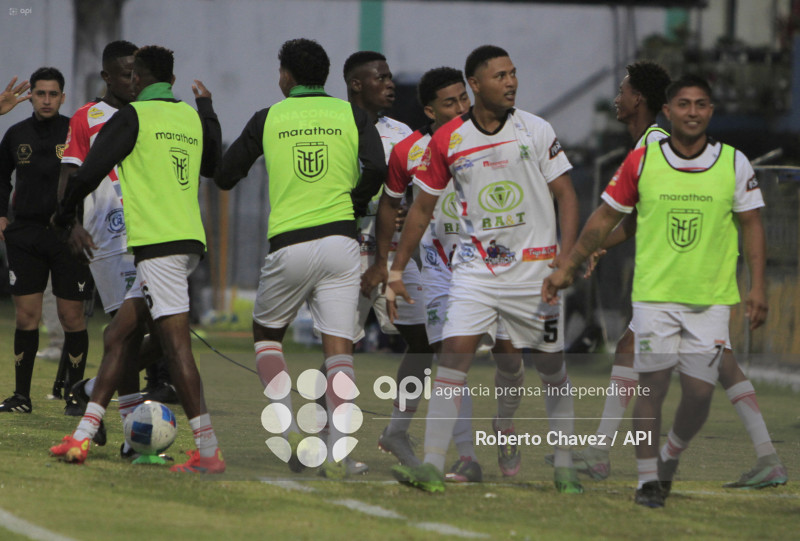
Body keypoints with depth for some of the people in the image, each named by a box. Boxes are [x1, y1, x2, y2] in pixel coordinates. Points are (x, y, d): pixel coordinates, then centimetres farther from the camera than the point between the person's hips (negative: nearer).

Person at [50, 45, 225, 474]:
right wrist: (206, 107, 45)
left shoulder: (132, 117, -6)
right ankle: (83, 437, 13)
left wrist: (64, 214, 11)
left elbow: (89, 173, -8)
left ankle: (208, 452, -17)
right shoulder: (192, 118, 14)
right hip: (188, 240, 8)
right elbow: (214, 166, 34)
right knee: (118, 337, 13)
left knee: (176, 344, -12)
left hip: (158, 244, -8)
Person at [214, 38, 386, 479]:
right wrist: (352, 206, 7)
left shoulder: (268, 119, 5)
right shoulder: (350, 115, 6)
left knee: (266, 334, 19)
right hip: (339, 241, 1)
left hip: (288, 246, -1)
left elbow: (224, 177, 9)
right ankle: (338, 452, -14)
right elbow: (376, 169, -10)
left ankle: (289, 429, 0)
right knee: (338, 347, 0)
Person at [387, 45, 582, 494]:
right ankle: (433, 465, -17)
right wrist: (396, 271, 8)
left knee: (553, 368, 6)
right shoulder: (448, 140, 0)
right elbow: (423, 207, 9)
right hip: (474, 268, 0)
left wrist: (567, 255, -13)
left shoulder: (537, 131, -2)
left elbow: (565, 195, 1)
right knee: (455, 354, -15)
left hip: (534, 268, 0)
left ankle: (565, 467, 20)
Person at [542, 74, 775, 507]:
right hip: (654, 293, 0)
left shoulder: (734, 163, 0)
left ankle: (671, 455, 27)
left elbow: (751, 225, 6)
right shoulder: (641, 161, 0)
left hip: (711, 297, 1)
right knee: (653, 386, -4)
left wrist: (757, 287, -2)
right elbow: (605, 218, 8)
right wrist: (567, 269, 7)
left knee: (700, 391, -2)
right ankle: (648, 478, 9)